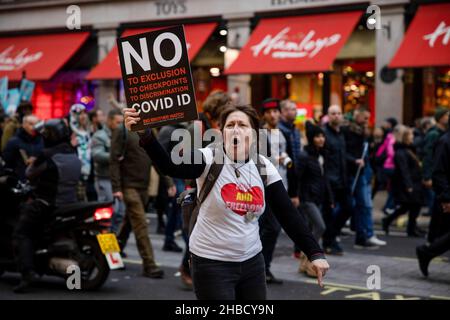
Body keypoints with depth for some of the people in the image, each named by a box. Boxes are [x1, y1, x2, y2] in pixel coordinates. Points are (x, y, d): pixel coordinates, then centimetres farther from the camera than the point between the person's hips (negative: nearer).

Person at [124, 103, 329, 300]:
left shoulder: (263, 167, 0)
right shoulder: (209, 159, -12)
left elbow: (288, 214, -1)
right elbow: (169, 165, -30)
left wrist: (315, 253, -9)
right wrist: (144, 133, -46)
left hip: (252, 262, 4)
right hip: (211, 263, -4)